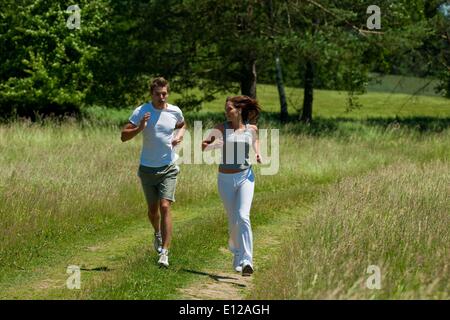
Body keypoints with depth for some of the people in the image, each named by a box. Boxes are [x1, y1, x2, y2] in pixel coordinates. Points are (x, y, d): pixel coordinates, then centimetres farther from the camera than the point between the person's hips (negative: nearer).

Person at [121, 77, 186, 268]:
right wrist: (139, 128, -27)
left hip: (168, 168, -1)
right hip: (147, 168, 1)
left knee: (165, 207, -15)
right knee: (152, 209, 13)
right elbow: (124, 136, -9)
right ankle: (158, 234, 46)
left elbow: (182, 125, 22)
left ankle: (164, 252, -15)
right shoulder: (141, 112, -8)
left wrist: (179, 135, 0)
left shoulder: (175, 111, -2)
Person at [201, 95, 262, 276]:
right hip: (225, 180, 1)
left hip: (245, 177, -1)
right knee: (233, 221, 10)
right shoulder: (221, 128, -2)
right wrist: (211, 144, -24)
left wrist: (258, 153, 5)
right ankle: (236, 252, 38)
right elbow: (203, 148, -1)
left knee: (243, 217, -19)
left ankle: (246, 261, -24)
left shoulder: (252, 129, 1)